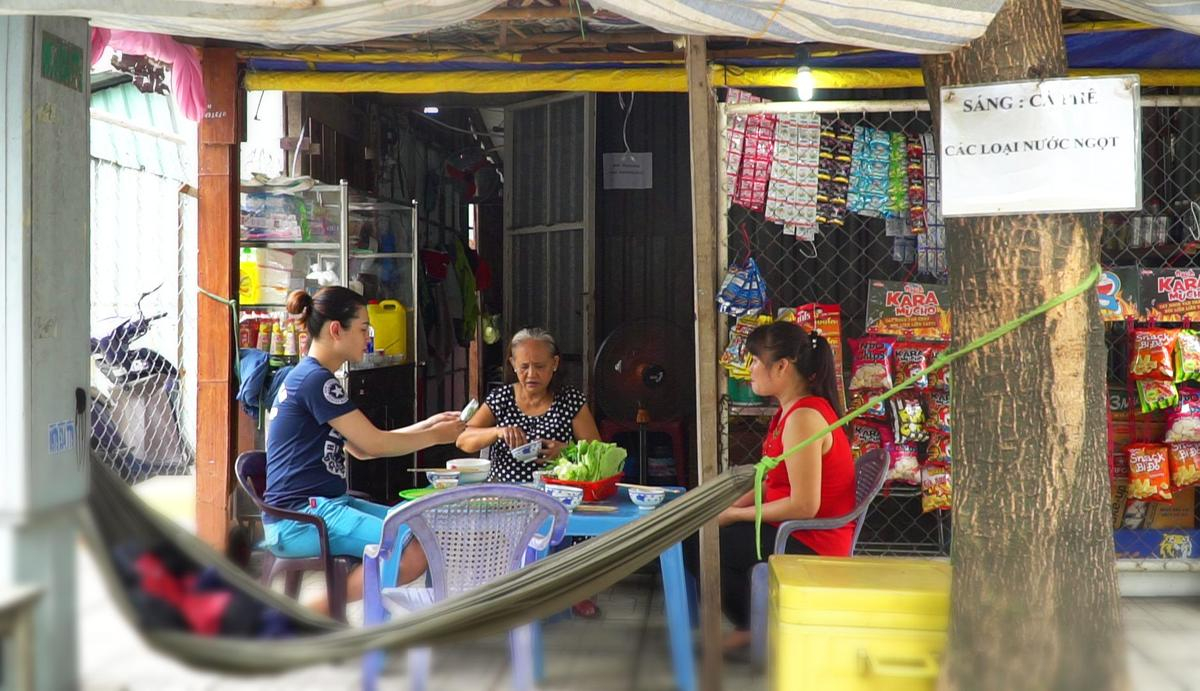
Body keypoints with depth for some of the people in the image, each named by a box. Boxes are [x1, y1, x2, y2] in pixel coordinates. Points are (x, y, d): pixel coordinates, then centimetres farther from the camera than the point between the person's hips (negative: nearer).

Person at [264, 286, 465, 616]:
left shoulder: (309, 377, 17)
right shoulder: (314, 379, -14)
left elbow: (361, 447, 18)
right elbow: (375, 444, -12)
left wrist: (427, 425, 14)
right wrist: (436, 436, 3)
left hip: (326, 505, 10)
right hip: (300, 517, -10)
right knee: (415, 551, -23)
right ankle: (311, 613, -12)